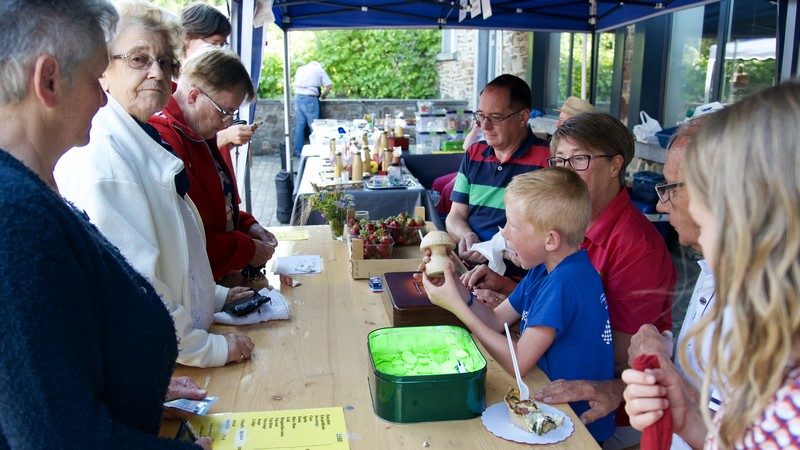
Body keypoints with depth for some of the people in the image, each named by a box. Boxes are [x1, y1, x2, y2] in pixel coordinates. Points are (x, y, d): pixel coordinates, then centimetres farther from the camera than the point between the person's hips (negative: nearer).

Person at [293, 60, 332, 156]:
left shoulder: (300, 68, 21)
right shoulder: (319, 70, 8)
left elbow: (295, 83, 21)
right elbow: (330, 85, 3)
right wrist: (323, 96, 17)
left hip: (297, 97, 5)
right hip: (310, 98, -4)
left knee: (299, 125, 9)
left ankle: (298, 151, 13)